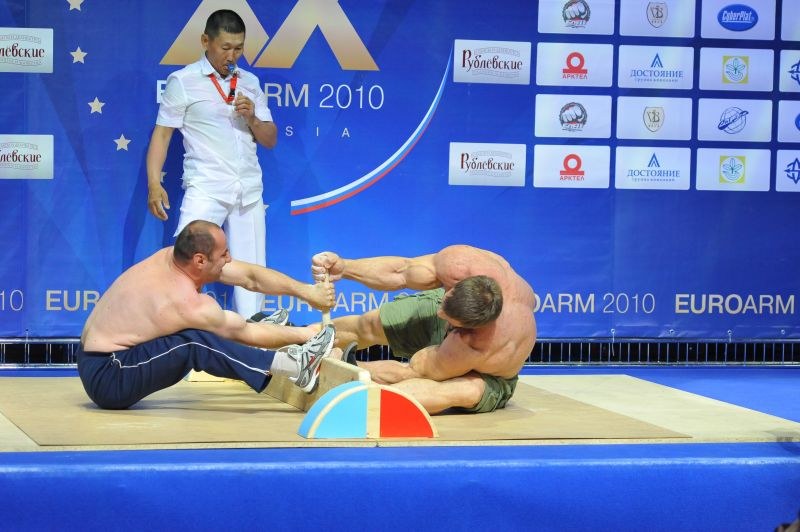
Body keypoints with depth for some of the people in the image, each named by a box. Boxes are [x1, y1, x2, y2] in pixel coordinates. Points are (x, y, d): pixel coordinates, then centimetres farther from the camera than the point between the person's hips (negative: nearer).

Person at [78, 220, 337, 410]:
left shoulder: (173, 256, -2)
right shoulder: (187, 303, -25)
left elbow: (251, 276, 2)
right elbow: (246, 333, -11)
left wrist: (306, 291, -1)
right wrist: (303, 334, -1)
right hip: (107, 379, -10)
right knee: (194, 343, -25)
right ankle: (295, 366, -22)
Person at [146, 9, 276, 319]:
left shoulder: (250, 83, 15)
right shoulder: (183, 81, 1)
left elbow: (270, 140, 17)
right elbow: (162, 134, -2)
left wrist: (252, 118, -4)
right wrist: (154, 184, -13)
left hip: (249, 190, 5)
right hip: (206, 189, -5)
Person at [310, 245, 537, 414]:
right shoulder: (459, 261, -39)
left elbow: (414, 371, -35)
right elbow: (402, 272, -20)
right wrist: (344, 268, -29)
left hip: (486, 376, -5)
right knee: (367, 325, 7)